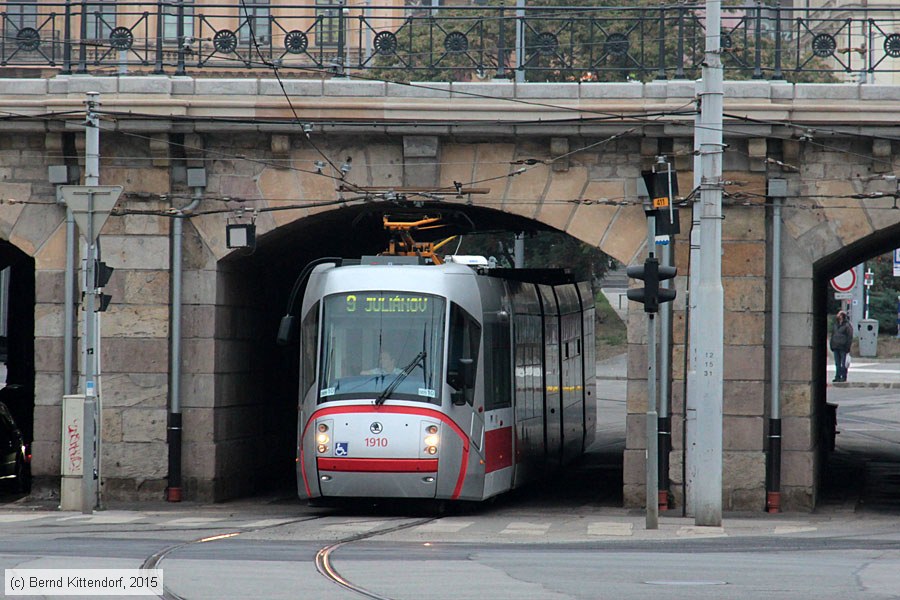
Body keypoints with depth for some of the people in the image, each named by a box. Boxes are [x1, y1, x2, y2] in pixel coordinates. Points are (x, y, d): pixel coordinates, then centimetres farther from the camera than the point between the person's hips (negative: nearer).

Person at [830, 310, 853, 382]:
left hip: (843, 347, -7)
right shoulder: (836, 325, 15)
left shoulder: (847, 325, -5)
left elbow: (850, 337, -7)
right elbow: (832, 335, 21)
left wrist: (847, 346, -13)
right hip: (836, 347, 7)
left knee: (843, 363, -2)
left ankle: (844, 377, 3)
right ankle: (837, 376, 14)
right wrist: (831, 344, 13)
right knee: (837, 363, 9)